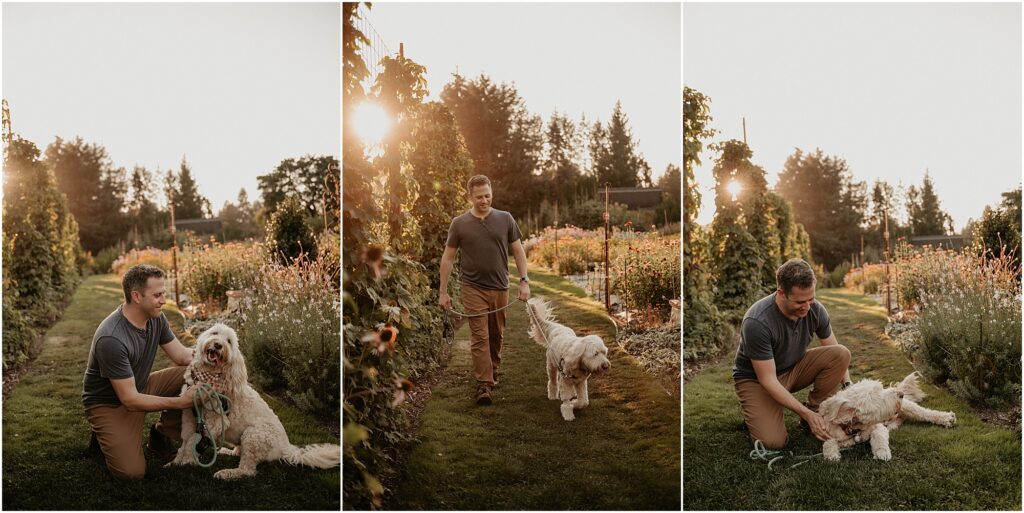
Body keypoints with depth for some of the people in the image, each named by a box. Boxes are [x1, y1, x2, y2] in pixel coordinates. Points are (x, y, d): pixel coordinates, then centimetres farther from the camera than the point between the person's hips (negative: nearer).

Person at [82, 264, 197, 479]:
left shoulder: (155, 318, -9)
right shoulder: (111, 339, -33)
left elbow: (182, 355, -1)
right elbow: (130, 400, -31)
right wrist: (180, 402, -33)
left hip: (139, 388, 7)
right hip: (109, 403, -7)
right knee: (131, 471, -22)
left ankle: (162, 435, 3)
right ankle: (104, 434, 10)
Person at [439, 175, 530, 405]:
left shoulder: (505, 219, 4)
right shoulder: (459, 224, 0)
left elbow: (518, 251, 7)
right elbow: (448, 258, 4)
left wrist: (524, 281, -2)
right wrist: (443, 291, 2)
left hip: (500, 289, 2)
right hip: (474, 289, -2)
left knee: (496, 336, 14)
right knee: (480, 338, -7)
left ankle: (493, 372, 33)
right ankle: (484, 385, -8)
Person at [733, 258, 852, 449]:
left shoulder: (815, 309, -16)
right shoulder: (757, 322, -33)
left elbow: (836, 354, 0)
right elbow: (768, 380, -28)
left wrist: (848, 386, -15)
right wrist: (806, 413, -29)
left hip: (793, 369, 5)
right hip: (756, 378, -5)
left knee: (841, 354, -19)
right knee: (773, 441, -25)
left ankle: (815, 409, -2)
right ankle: (753, 410, 8)